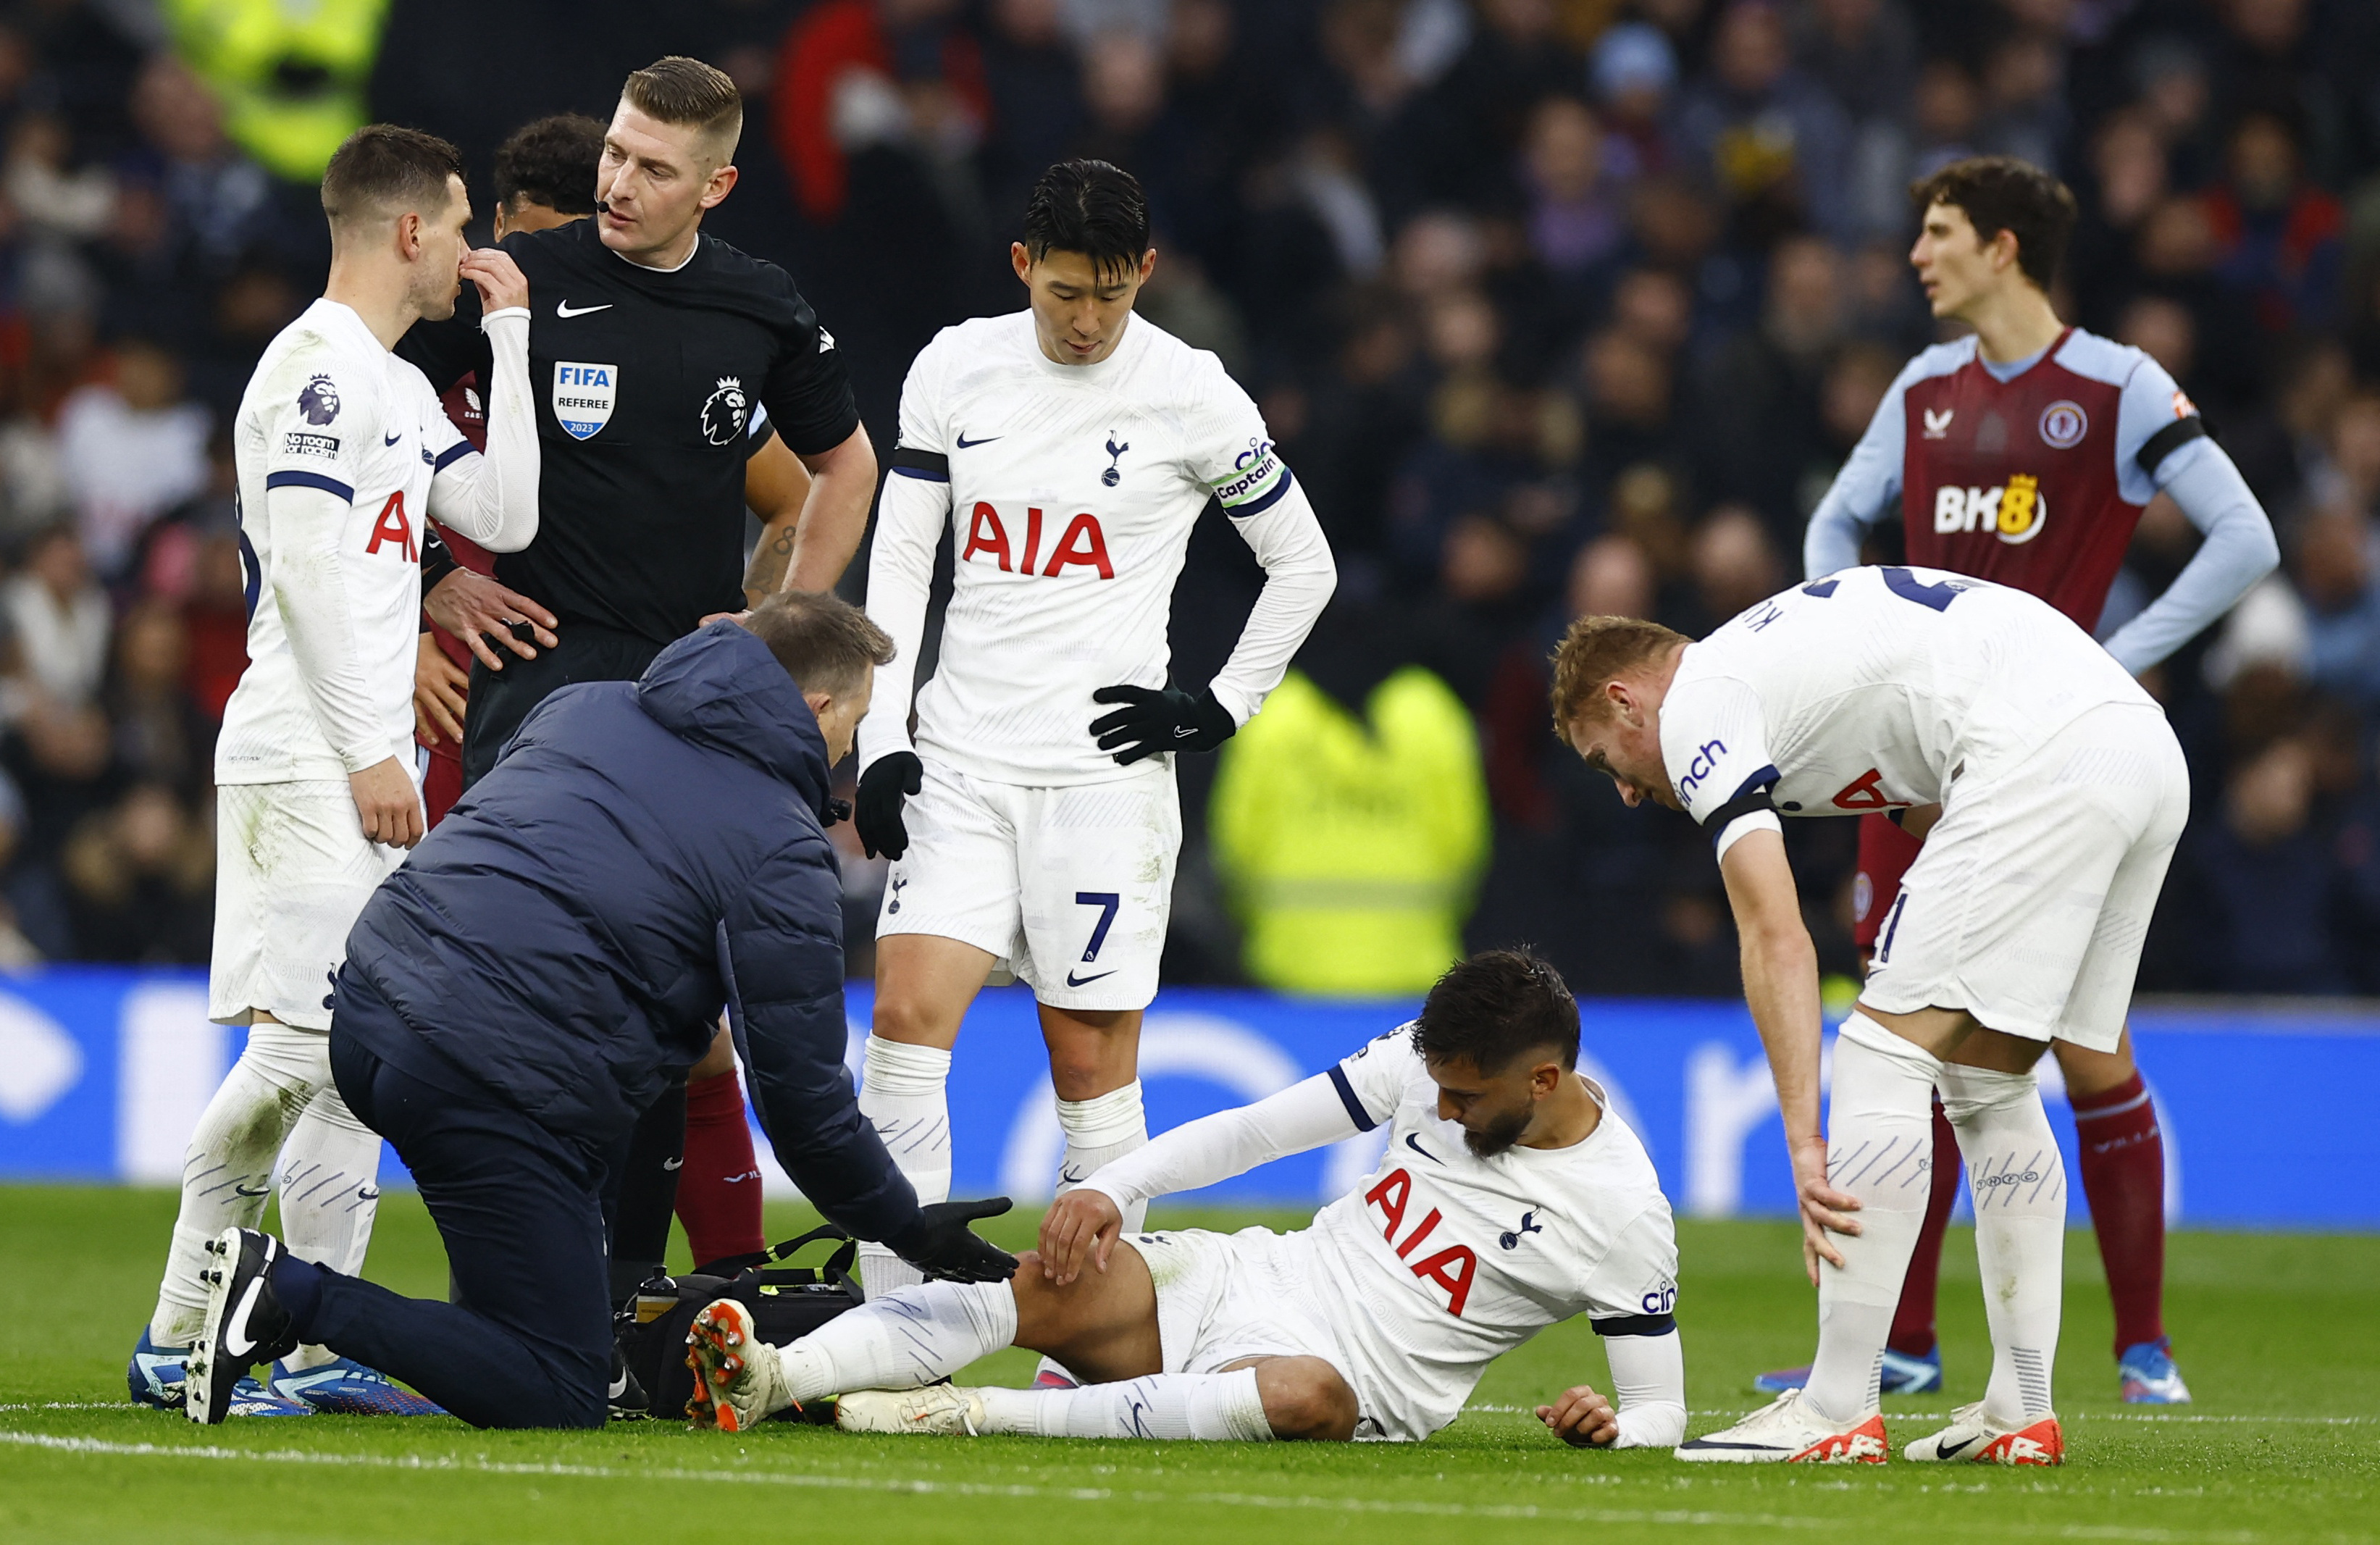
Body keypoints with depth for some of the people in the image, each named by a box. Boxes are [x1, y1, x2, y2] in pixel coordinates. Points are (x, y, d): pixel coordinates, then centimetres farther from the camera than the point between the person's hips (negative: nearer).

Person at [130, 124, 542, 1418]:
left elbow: (503, 517, 17)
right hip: (309, 761, -10)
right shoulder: (319, 364, -10)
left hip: (343, 764, 10)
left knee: (287, 1058, 9)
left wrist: (510, 338, 17)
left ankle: (179, 1346, 11)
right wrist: (371, 751, -19)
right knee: (343, 1050, -11)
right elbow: (305, 563, -17)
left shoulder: (393, 387, 20)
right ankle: (320, 1349, -8)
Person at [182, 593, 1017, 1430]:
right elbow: (801, 1091, 0)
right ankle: (293, 1296, -14)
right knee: (557, 1401, -2)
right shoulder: (786, 855, -1)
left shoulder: (586, 706, 17)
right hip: (497, 1083, -8)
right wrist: (913, 1231, 14)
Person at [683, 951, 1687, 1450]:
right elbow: (1257, 1129, 7)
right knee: (1046, 1282, -24)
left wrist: (1607, 1430, -26)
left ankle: (970, 1414, -40)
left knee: (1303, 1396, -42)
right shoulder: (1426, 1062, 4)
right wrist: (1108, 1190, -6)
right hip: (1243, 1279, 5)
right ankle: (767, 1379, -39)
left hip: (1362, 1390, -5)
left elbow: (1661, 1408, -2)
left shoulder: (1623, 1216, -8)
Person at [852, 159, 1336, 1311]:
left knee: (1091, 1059, -3)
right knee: (907, 1014, -12)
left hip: (1101, 773, -3)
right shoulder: (954, 370, 6)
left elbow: (1305, 567, 9)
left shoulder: (1193, 394, -2)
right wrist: (881, 740, 2)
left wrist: (1220, 709, 2)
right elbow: (899, 561, 10)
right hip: (960, 761, 3)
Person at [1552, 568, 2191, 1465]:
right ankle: (2022, 1413, 15)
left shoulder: (1698, 710, 3)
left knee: (1884, 1054, -5)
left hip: (2043, 752, -9)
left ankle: (1838, 1413, -7)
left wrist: (1804, 1141, -11)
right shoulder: (1774, 651, 31)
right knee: (1988, 1081, 18)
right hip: (2150, 747, 9)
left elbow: (1776, 939, -7)